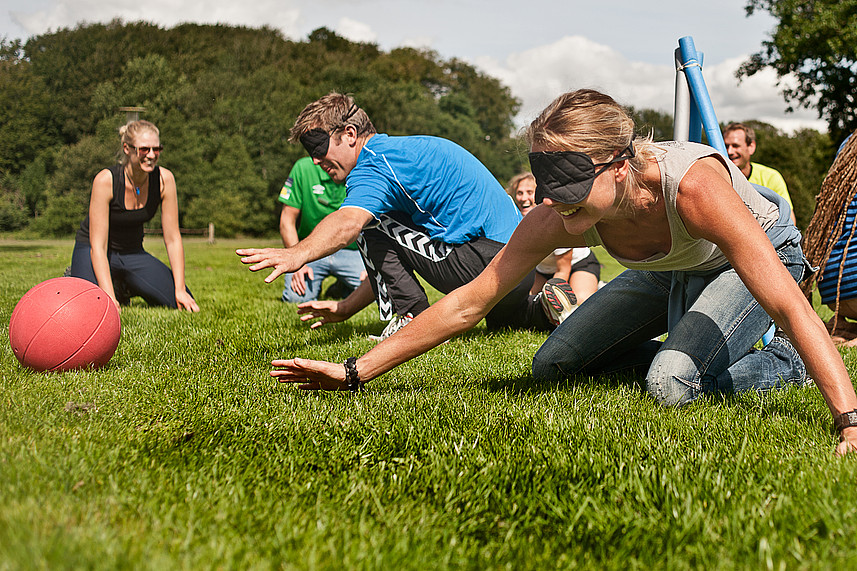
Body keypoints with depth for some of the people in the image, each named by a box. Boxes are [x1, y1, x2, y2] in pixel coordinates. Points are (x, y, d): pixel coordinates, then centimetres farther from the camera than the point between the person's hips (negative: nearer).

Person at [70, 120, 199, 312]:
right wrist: (109, 298, -38)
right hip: (92, 252, -4)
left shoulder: (164, 179, -17)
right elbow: (98, 246, -28)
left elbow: (173, 239, -11)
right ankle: (72, 280, 7)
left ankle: (124, 288, 16)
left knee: (184, 303, -10)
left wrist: (180, 290, -18)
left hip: (133, 253, 4)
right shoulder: (105, 180, -27)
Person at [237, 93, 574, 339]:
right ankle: (547, 305, 14)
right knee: (501, 317, 40)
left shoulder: (374, 162, -9)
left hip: (485, 262, -10)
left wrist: (297, 255, -49)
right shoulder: (401, 151, 23)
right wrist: (345, 309, 20)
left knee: (371, 224, -4)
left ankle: (412, 318, -9)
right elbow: (389, 261, 24)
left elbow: (349, 221, -34)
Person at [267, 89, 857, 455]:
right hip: (672, 271, 6)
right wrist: (356, 372, -25)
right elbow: (466, 304, -22)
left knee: (674, 384, -29)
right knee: (553, 365, 0)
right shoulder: (557, 219, -28)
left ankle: (783, 364, 1)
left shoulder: (691, 186, -44)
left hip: (764, 250, -5)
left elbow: (790, 305, -47)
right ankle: (694, 354, 14)